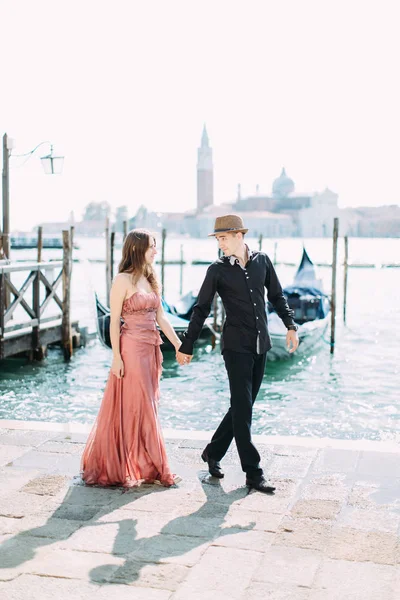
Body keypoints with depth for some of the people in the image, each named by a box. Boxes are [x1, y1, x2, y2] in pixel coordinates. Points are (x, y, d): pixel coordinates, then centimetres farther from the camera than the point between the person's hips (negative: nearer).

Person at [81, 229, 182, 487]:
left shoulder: (150, 279, 12)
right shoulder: (123, 280, -9)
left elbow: (160, 316, 13)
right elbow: (114, 320, -10)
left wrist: (179, 345, 7)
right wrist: (116, 357, -14)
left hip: (152, 349, 7)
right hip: (132, 348, -7)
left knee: (147, 406, 12)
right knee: (134, 407, -1)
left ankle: (143, 465, 23)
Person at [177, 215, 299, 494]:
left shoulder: (262, 261, 5)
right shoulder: (218, 270, -3)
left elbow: (277, 296, 16)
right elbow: (201, 310, 1)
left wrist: (291, 325, 6)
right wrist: (187, 347, 2)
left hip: (260, 345, 4)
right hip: (236, 345, -4)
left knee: (243, 405, 10)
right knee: (243, 407, -6)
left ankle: (213, 452, 28)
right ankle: (253, 473, -1)